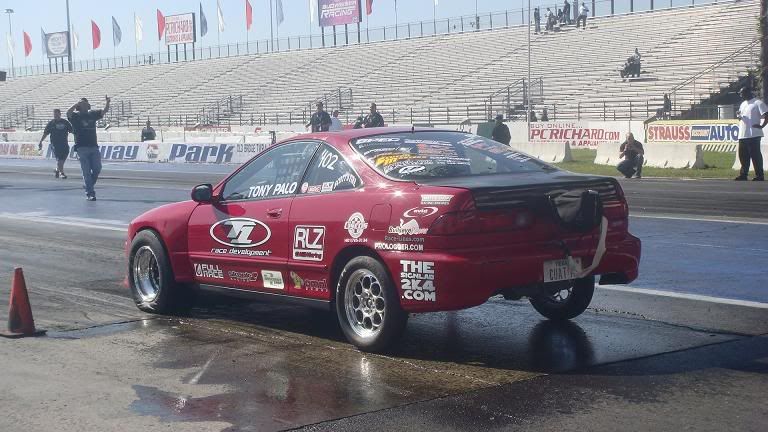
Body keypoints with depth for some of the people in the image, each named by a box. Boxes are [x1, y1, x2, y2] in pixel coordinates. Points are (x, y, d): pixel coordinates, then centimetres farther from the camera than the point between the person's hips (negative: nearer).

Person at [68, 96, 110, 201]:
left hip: (94, 146, 5)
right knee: (87, 172, -4)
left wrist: (107, 103, -6)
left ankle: (88, 186, 26)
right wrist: (78, 103, -22)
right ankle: (89, 193, -1)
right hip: (82, 147, -5)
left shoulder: (92, 114, 15)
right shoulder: (75, 116, 1)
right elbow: (68, 112, -19)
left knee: (97, 169, 4)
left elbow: (104, 112, 12)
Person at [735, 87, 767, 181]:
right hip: (742, 134, 8)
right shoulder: (743, 104, 18)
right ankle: (743, 174, 17)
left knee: (755, 154, -6)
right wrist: (739, 115, 4)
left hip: (754, 134, -8)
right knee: (743, 155, 10)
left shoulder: (758, 103, -8)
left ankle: (759, 175, -2)